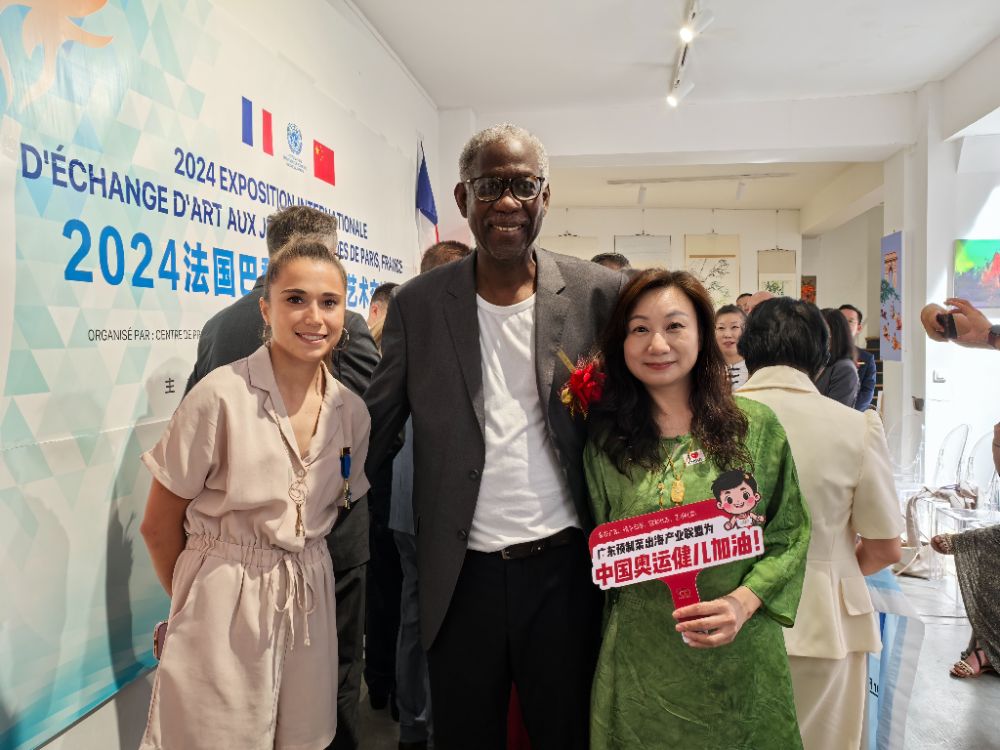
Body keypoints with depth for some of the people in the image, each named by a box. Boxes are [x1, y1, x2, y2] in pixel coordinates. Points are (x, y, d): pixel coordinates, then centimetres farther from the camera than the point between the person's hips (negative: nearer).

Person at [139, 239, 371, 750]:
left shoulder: (352, 412, -3)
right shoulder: (222, 396, -17)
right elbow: (159, 527, -6)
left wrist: (292, 576, 8)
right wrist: (206, 597, 6)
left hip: (311, 604, 5)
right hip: (223, 608, -4)